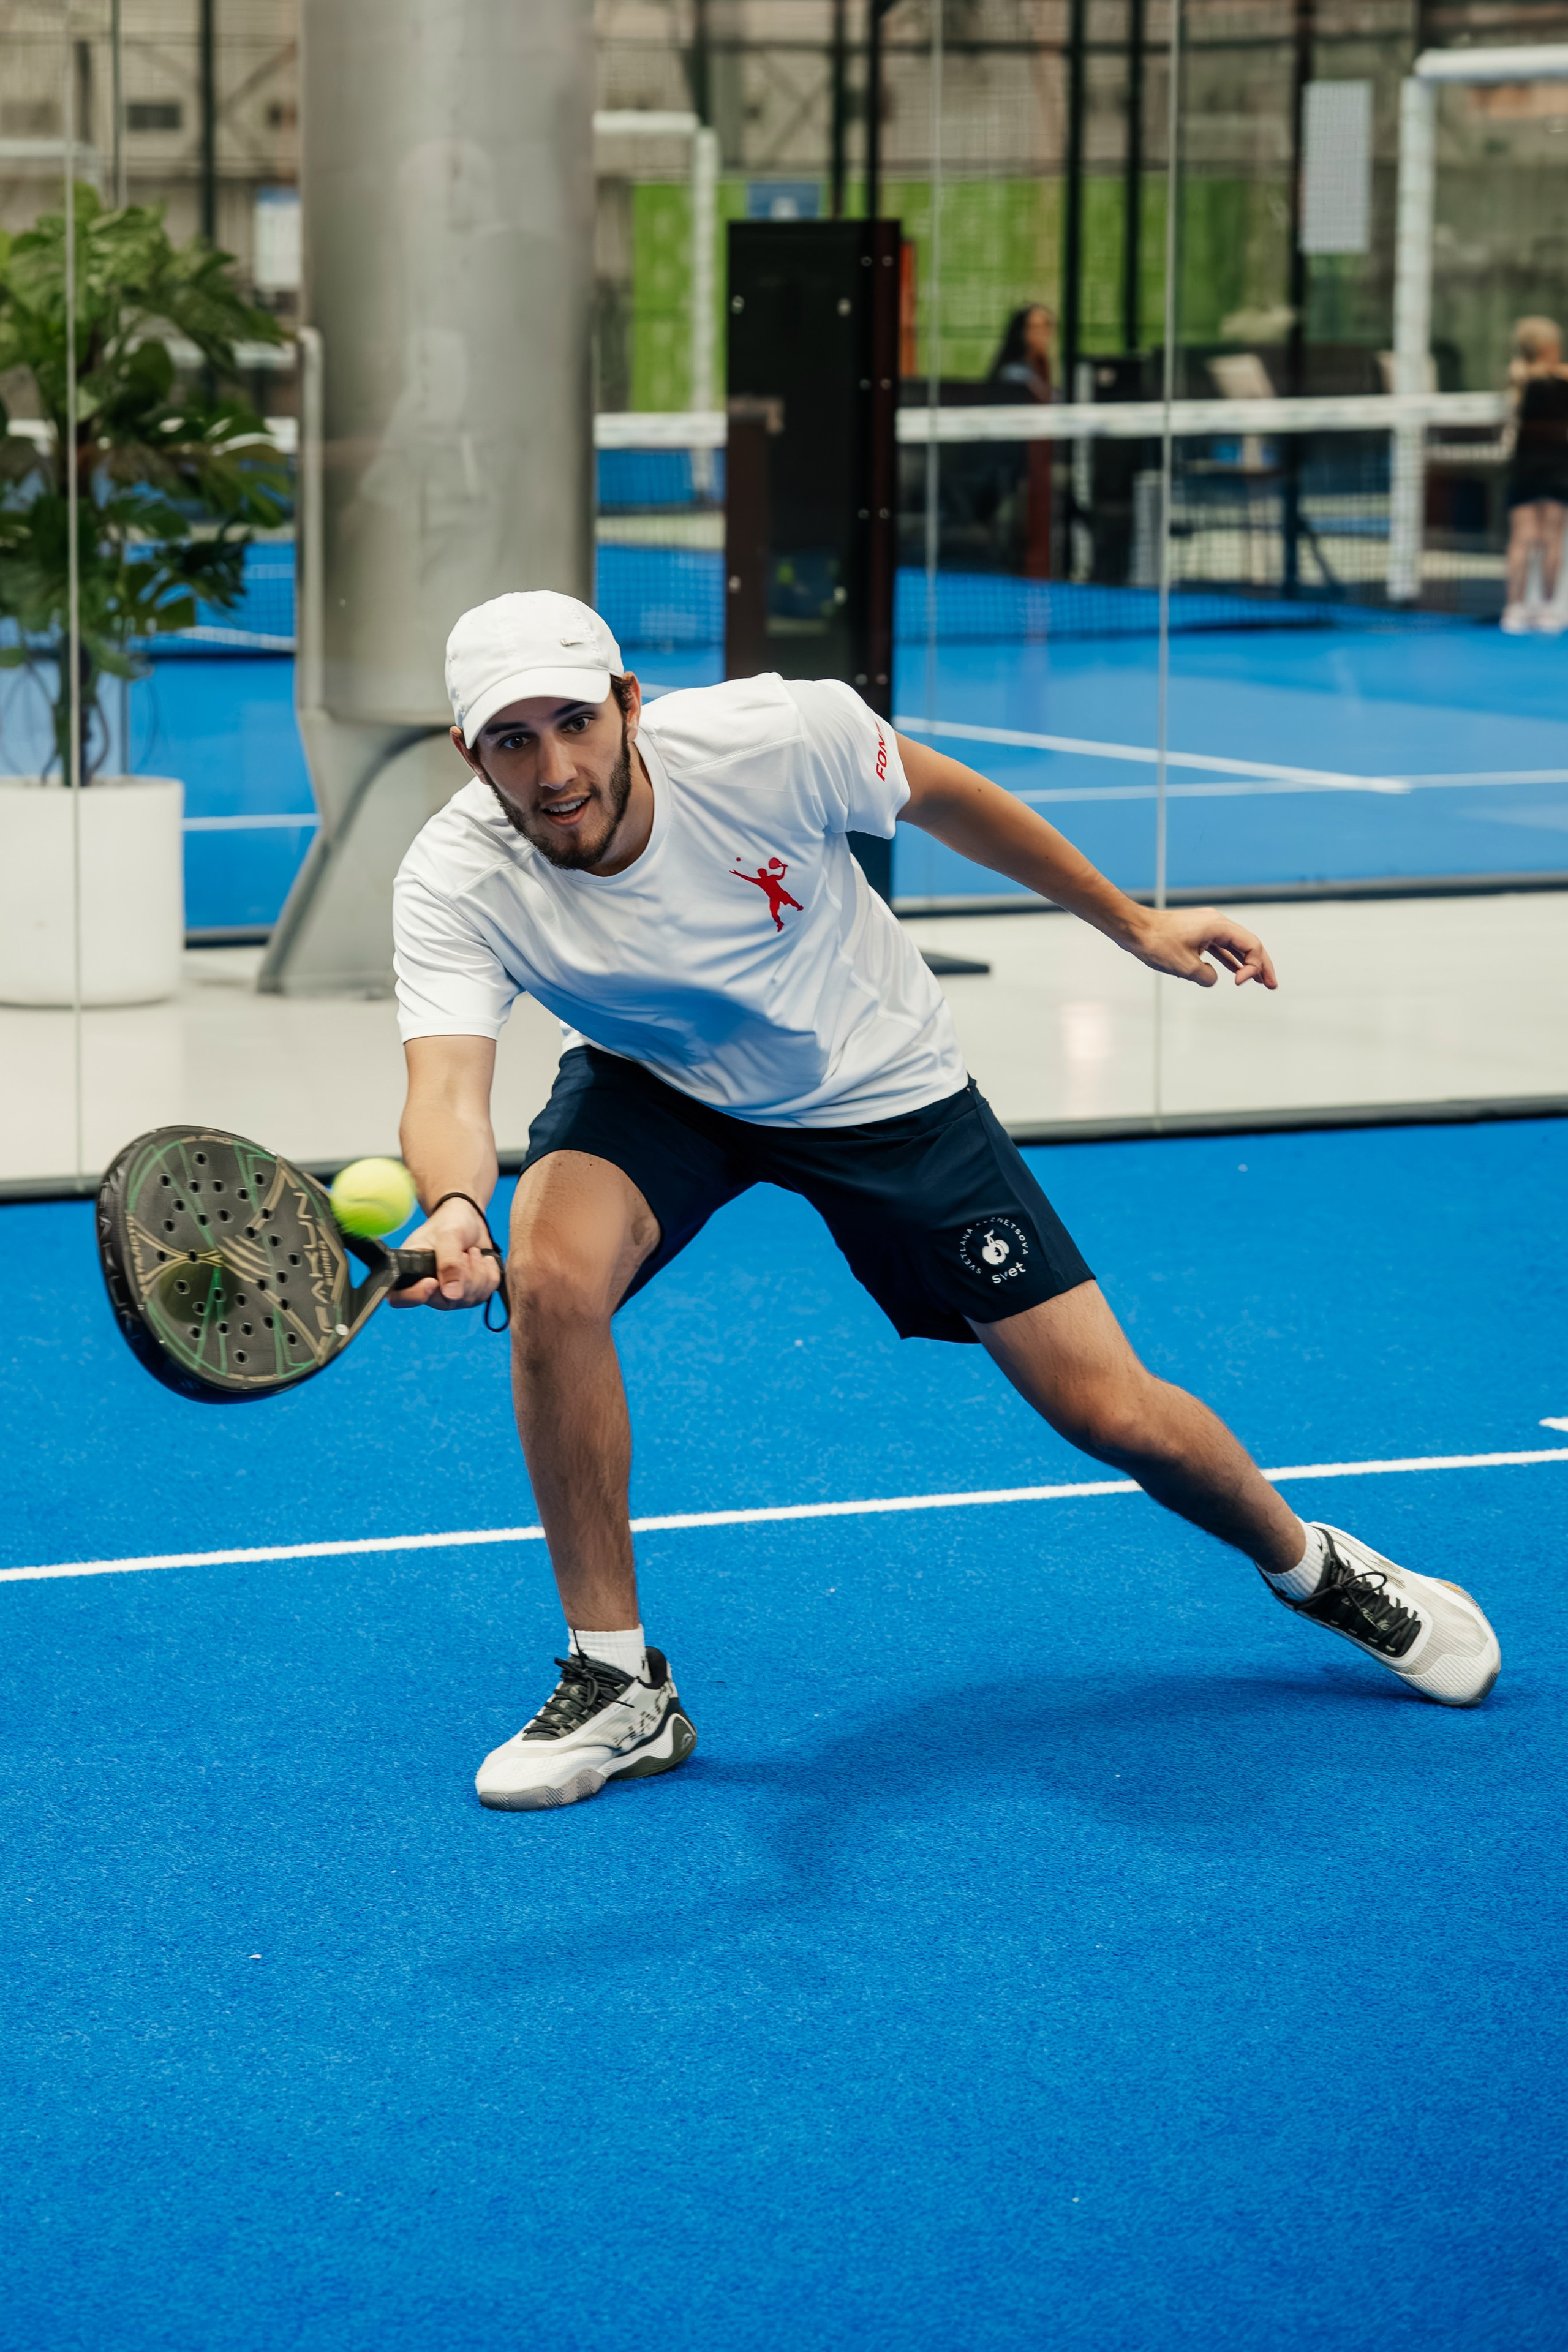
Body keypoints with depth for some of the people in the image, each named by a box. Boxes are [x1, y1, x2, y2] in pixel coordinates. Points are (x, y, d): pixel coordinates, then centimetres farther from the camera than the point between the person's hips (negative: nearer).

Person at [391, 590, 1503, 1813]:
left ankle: (1313, 1567, 32)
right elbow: (447, 1086, -43)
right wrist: (454, 1209, -67)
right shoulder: (455, 885, -30)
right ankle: (618, 1687, -15)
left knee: (1115, 1414, -3)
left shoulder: (778, 738, -31)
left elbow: (939, 794, -9)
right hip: (653, 1088, 1)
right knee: (549, 1277, -32)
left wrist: (1131, 920, 1)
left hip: (879, 1088, -1)